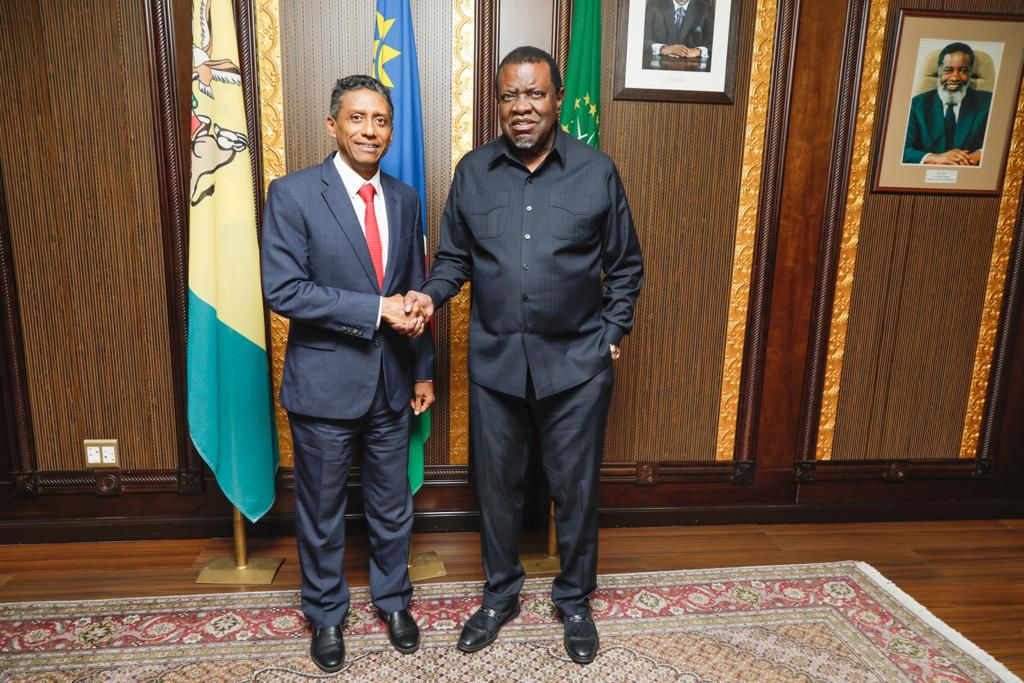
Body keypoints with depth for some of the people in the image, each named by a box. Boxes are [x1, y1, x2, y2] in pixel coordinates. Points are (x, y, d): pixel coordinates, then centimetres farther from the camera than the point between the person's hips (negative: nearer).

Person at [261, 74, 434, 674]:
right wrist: (376, 309, -21)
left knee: (393, 506, 18)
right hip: (325, 382, -4)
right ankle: (326, 614, 38)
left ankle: (394, 600, 42)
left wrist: (424, 370, 11)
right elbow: (284, 290, -18)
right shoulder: (293, 193, -10)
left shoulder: (405, 198, 6)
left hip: (391, 383, 4)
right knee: (322, 513, 14)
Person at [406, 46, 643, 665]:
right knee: (497, 484, 15)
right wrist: (431, 295, -12)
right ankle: (501, 594, 38)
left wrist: (611, 334, -2)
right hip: (496, 360, 2)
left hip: (576, 363, -1)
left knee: (576, 487, 11)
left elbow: (626, 266, 5)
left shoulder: (597, 171, -1)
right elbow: (454, 257, 8)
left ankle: (575, 600, 36)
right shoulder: (473, 172, 3)